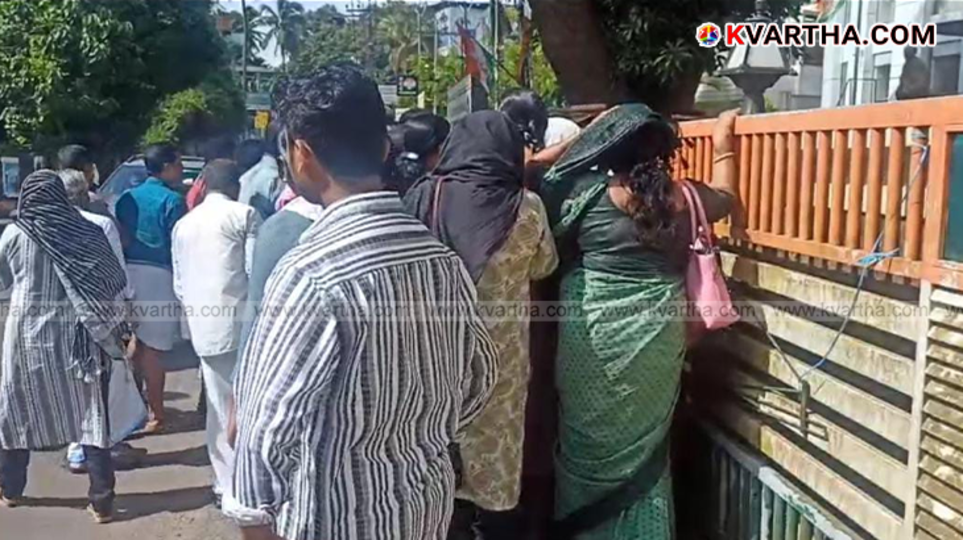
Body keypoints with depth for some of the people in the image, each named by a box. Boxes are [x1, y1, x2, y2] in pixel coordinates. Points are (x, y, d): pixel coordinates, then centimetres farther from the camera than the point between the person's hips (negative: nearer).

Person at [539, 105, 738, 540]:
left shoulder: (587, 193, -9)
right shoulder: (681, 197, 1)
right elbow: (725, 196, 20)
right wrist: (724, 145, 33)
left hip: (595, 333, -2)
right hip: (656, 332, 3)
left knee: (591, 437, 12)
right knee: (644, 437, 16)